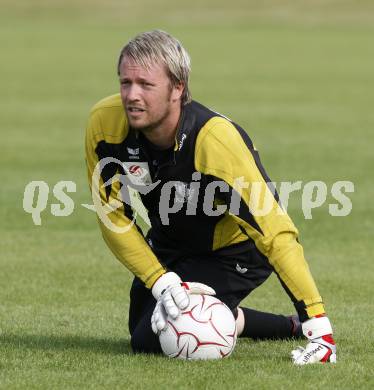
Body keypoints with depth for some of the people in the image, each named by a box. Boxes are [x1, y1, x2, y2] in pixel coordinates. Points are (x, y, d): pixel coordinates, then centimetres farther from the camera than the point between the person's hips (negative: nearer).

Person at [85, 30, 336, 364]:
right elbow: (113, 214, -14)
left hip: (235, 249, -6)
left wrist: (318, 327, -41)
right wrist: (161, 281, -25)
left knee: (151, 340, -19)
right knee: (140, 325, 22)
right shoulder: (104, 123, -26)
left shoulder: (216, 141, -40)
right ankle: (288, 328, 32)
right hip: (169, 242, 6)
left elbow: (275, 233, -38)